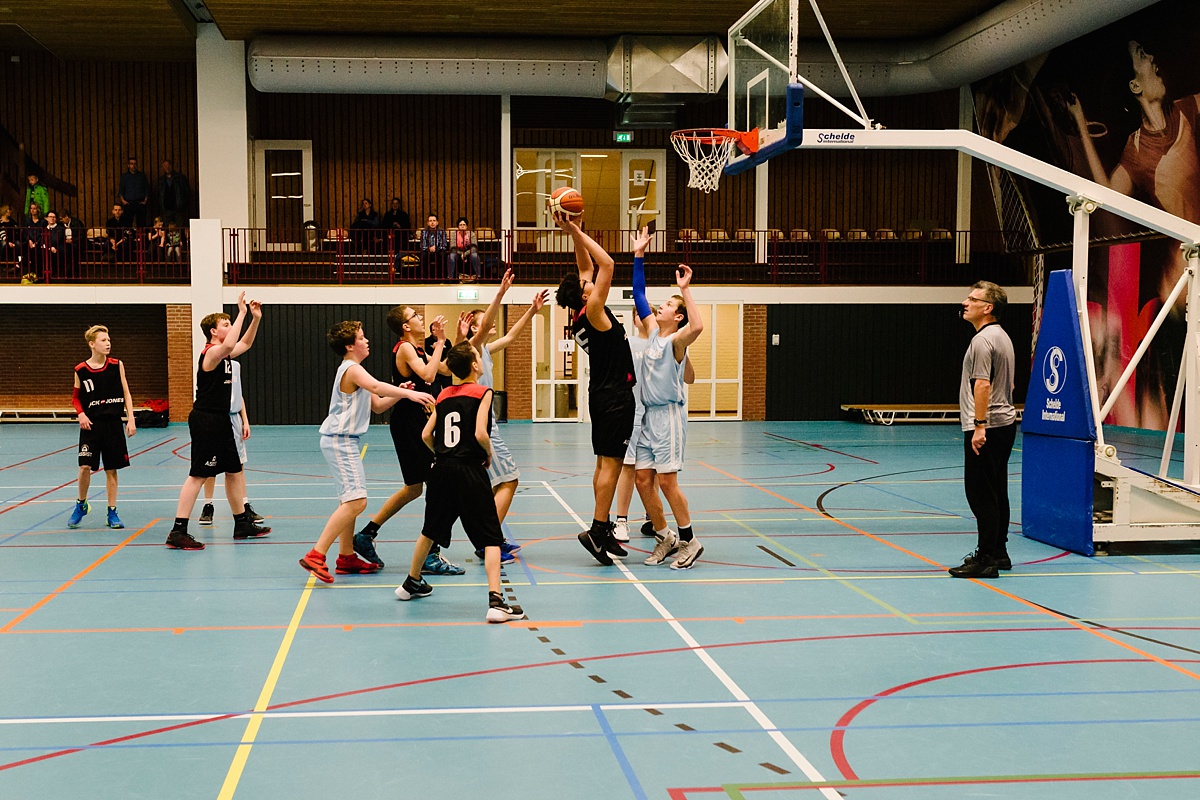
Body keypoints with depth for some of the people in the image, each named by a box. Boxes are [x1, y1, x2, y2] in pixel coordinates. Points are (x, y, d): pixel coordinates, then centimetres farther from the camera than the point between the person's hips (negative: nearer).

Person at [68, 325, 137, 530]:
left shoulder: (117, 365, 0)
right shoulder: (81, 370, -3)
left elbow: (126, 393, 5)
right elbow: (75, 397, 9)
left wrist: (131, 419, -2)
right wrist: (81, 414, -9)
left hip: (113, 423, 1)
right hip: (91, 424, -1)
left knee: (111, 469, 5)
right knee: (85, 466, -8)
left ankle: (112, 513, 14)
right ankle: (81, 505, 17)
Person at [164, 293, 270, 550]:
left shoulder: (224, 355, 14)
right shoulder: (211, 353, -14)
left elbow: (244, 343, 31)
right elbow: (229, 345, -37)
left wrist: (255, 319, 17)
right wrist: (241, 313, -30)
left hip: (220, 421, 10)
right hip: (206, 420, -10)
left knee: (234, 471, 16)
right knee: (198, 475, -10)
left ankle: (242, 524, 27)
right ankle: (178, 532, -10)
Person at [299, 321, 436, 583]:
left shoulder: (353, 370, 19)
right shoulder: (352, 369, -14)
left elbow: (377, 405, 19)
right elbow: (375, 386, -36)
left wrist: (398, 394, 2)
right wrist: (410, 394, -45)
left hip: (344, 441, 11)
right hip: (339, 441, -11)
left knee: (350, 501, 17)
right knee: (356, 501, -17)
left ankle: (346, 557, 24)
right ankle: (316, 555, -19)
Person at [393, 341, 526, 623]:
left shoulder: (444, 395, 11)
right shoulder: (482, 393, -6)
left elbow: (426, 435, 9)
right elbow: (480, 433, -18)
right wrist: (489, 453, 0)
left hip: (442, 470, 6)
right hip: (470, 471, -6)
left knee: (430, 530, 25)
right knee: (491, 538, -4)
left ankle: (411, 584, 41)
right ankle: (495, 601, -16)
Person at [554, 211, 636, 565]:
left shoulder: (581, 316, 7)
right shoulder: (592, 312, -16)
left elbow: (588, 265, 15)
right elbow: (607, 264, -19)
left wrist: (575, 232, 9)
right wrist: (576, 231, -14)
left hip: (603, 393, 9)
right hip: (615, 394, -9)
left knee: (605, 462, 11)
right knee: (611, 462, -10)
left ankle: (603, 528, 15)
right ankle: (597, 530, -12)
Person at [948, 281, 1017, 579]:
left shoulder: (983, 339, -15)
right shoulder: (1002, 336, 17)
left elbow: (982, 384, -22)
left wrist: (980, 425, -23)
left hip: (985, 429, -10)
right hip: (1005, 422, 10)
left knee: (981, 494, -8)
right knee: (996, 493, 14)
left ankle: (986, 560, -7)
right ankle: (998, 552, 20)